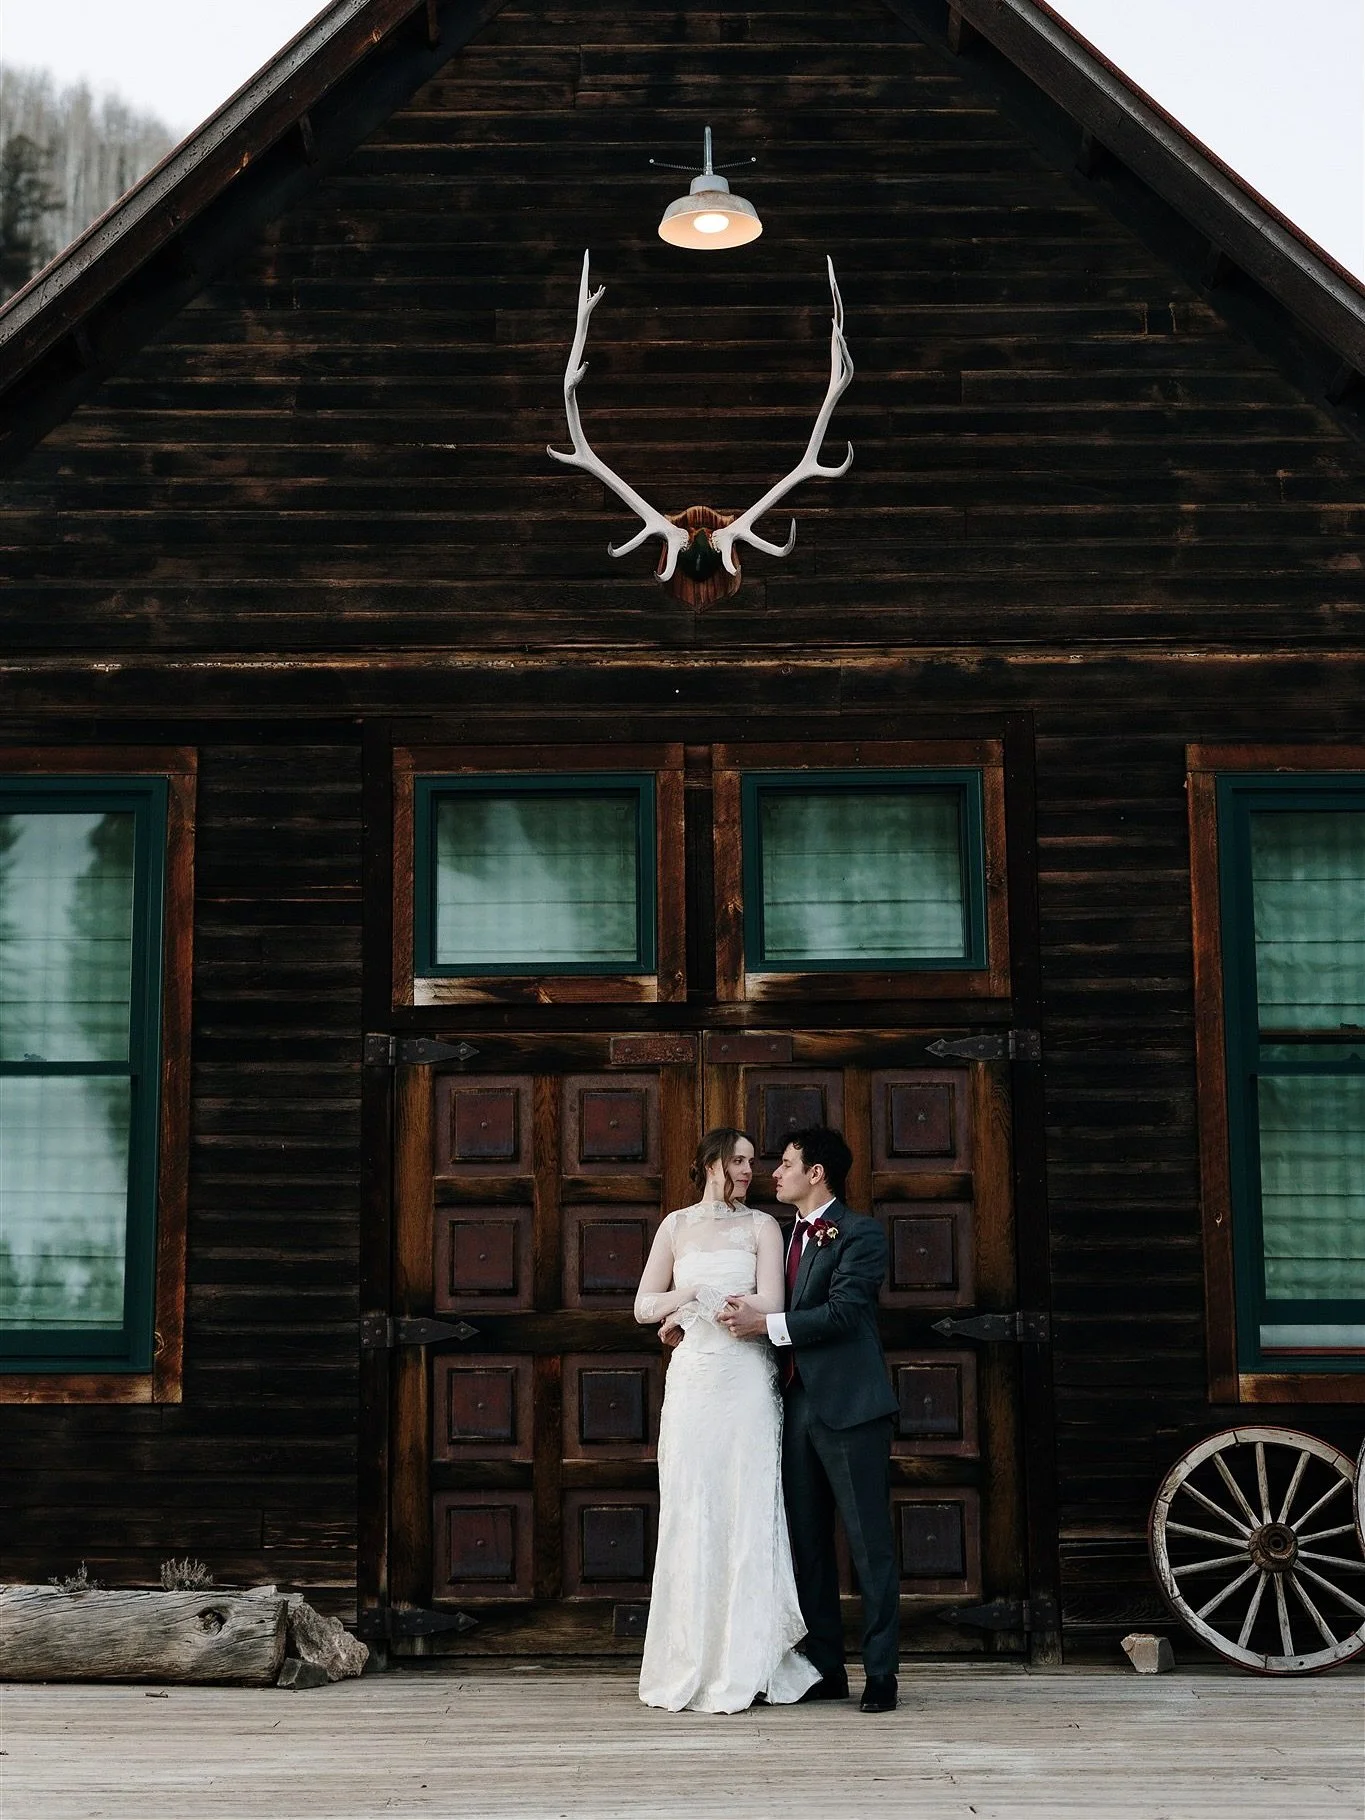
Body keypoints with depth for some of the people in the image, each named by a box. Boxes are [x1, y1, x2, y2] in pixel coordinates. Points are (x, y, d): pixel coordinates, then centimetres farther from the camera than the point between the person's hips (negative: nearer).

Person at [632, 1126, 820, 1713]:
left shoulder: (761, 1226, 5)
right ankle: (690, 1665, 9)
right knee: (690, 1516, 2)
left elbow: (770, 1304, -7)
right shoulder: (676, 1226, 11)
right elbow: (644, 1306, 8)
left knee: (746, 1513, -2)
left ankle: (741, 1668, 5)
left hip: (746, 1382, -2)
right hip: (692, 1379, 2)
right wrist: (698, 1292, -9)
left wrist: (694, 1305, -6)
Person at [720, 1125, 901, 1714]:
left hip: (848, 1405, -8)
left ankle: (881, 1673, 6)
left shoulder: (859, 1234, -7)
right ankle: (825, 1670, 19)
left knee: (869, 1544, 0)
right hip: (797, 1402, 8)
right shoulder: (788, 1234, 17)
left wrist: (767, 1324, -18)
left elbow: (842, 1311, -17)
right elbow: (781, 1308, 18)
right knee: (807, 1544, 10)